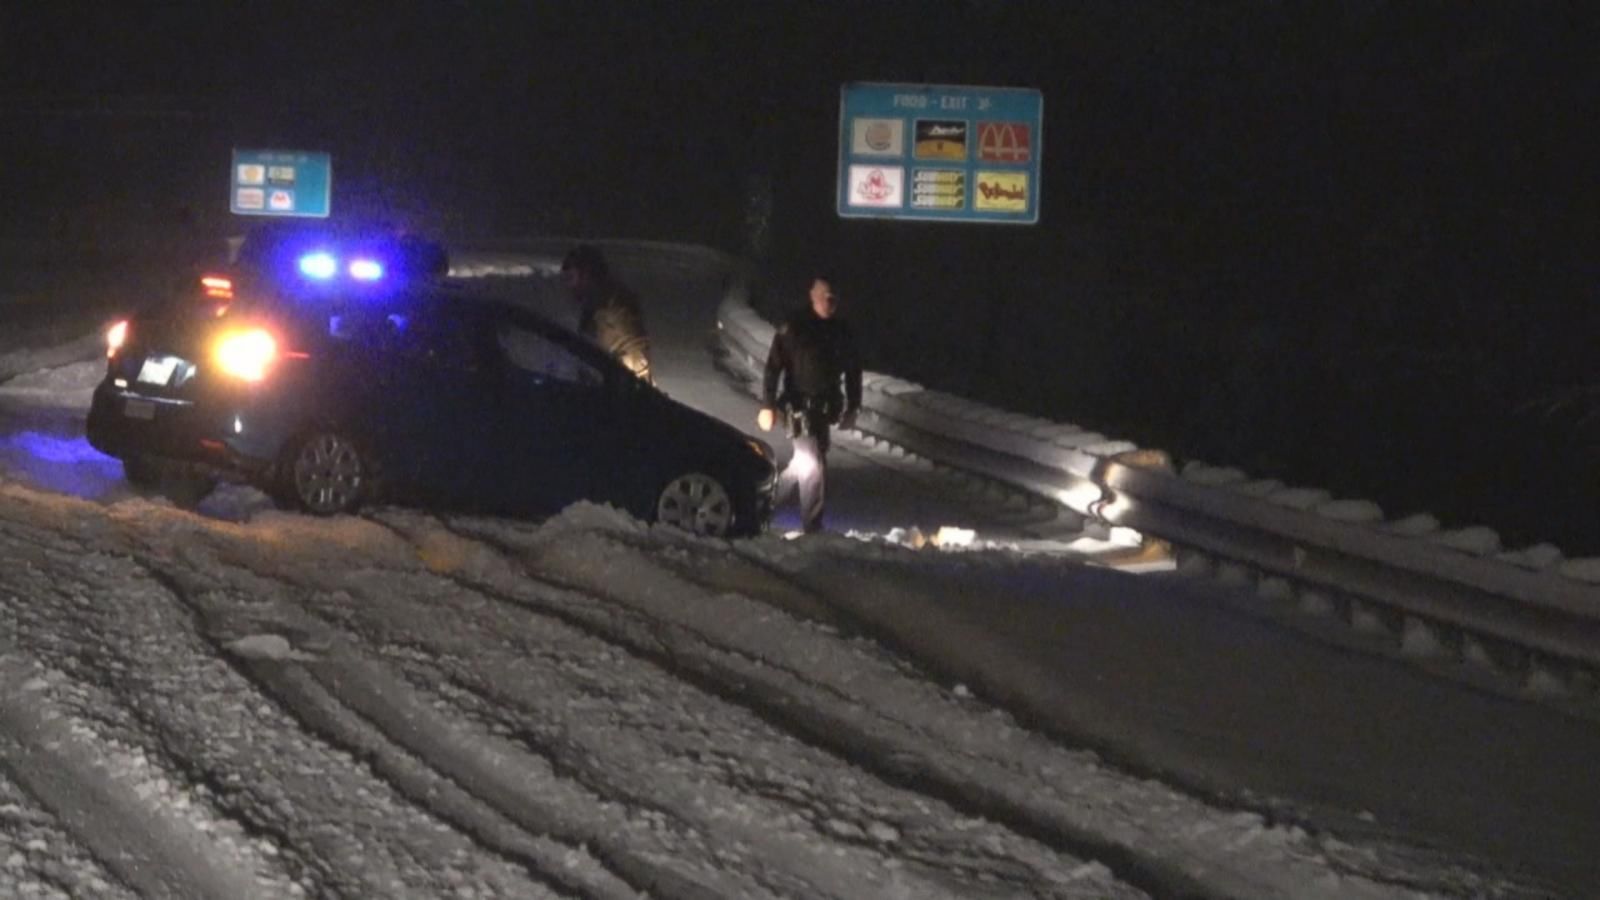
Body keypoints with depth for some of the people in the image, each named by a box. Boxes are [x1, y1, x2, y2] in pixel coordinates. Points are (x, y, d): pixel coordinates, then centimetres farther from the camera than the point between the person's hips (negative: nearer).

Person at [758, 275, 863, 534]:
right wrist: (768, 405, -15)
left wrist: (851, 407, 15)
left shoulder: (841, 332, 6)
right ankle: (812, 527, -7)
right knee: (813, 466, -12)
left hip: (825, 408, 6)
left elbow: (852, 370, 16)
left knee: (808, 461, 16)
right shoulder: (793, 328, -10)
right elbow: (774, 366, -10)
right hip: (800, 406, -6)